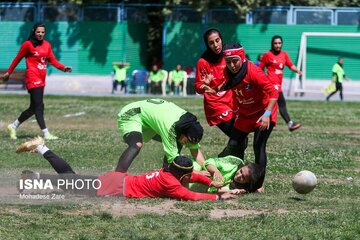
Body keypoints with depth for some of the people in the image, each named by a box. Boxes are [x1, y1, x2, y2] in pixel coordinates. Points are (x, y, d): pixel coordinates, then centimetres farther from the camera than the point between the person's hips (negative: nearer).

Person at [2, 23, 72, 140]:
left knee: (33, 107, 11)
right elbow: (17, 59, 3)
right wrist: (8, 72, 7)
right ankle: (46, 133, -17)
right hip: (32, 77, -8)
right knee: (39, 106, -13)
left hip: (41, 79, 8)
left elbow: (52, 60, 10)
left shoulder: (47, 45, 13)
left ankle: (13, 126, 26)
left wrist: (63, 68, -5)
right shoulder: (28, 44, -4)